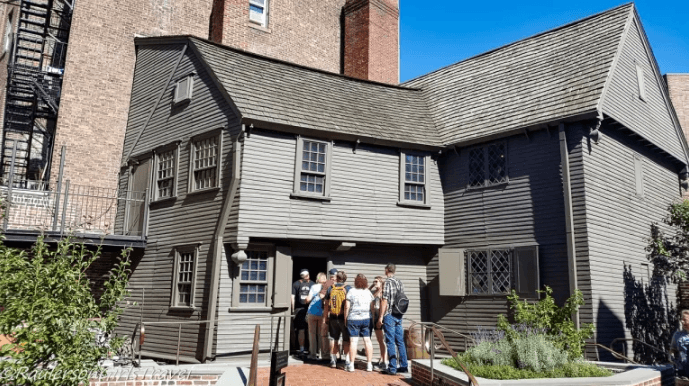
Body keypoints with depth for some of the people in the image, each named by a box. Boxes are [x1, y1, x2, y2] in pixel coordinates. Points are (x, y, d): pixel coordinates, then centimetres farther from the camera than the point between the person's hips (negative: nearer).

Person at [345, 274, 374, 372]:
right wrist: (372, 318, 22)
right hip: (367, 318, 3)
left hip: (353, 319, -3)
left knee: (353, 341, -1)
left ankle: (351, 365, 2)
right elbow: (372, 307, 10)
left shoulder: (351, 291, -6)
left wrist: (345, 318, 1)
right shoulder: (368, 292, 6)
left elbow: (347, 306, -7)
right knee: (367, 341, 6)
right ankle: (369, 365, 9)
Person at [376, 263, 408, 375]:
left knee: (390, 342, -3)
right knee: (400, 341, 12)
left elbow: (385, 301, -16)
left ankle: (392, 368, 0)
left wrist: (381, 317, -13)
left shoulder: (387, 282, -12)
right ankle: (404, 366, 16)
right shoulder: (399, 282, 10)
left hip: (389, 315, -7)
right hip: (399, 315, 7)